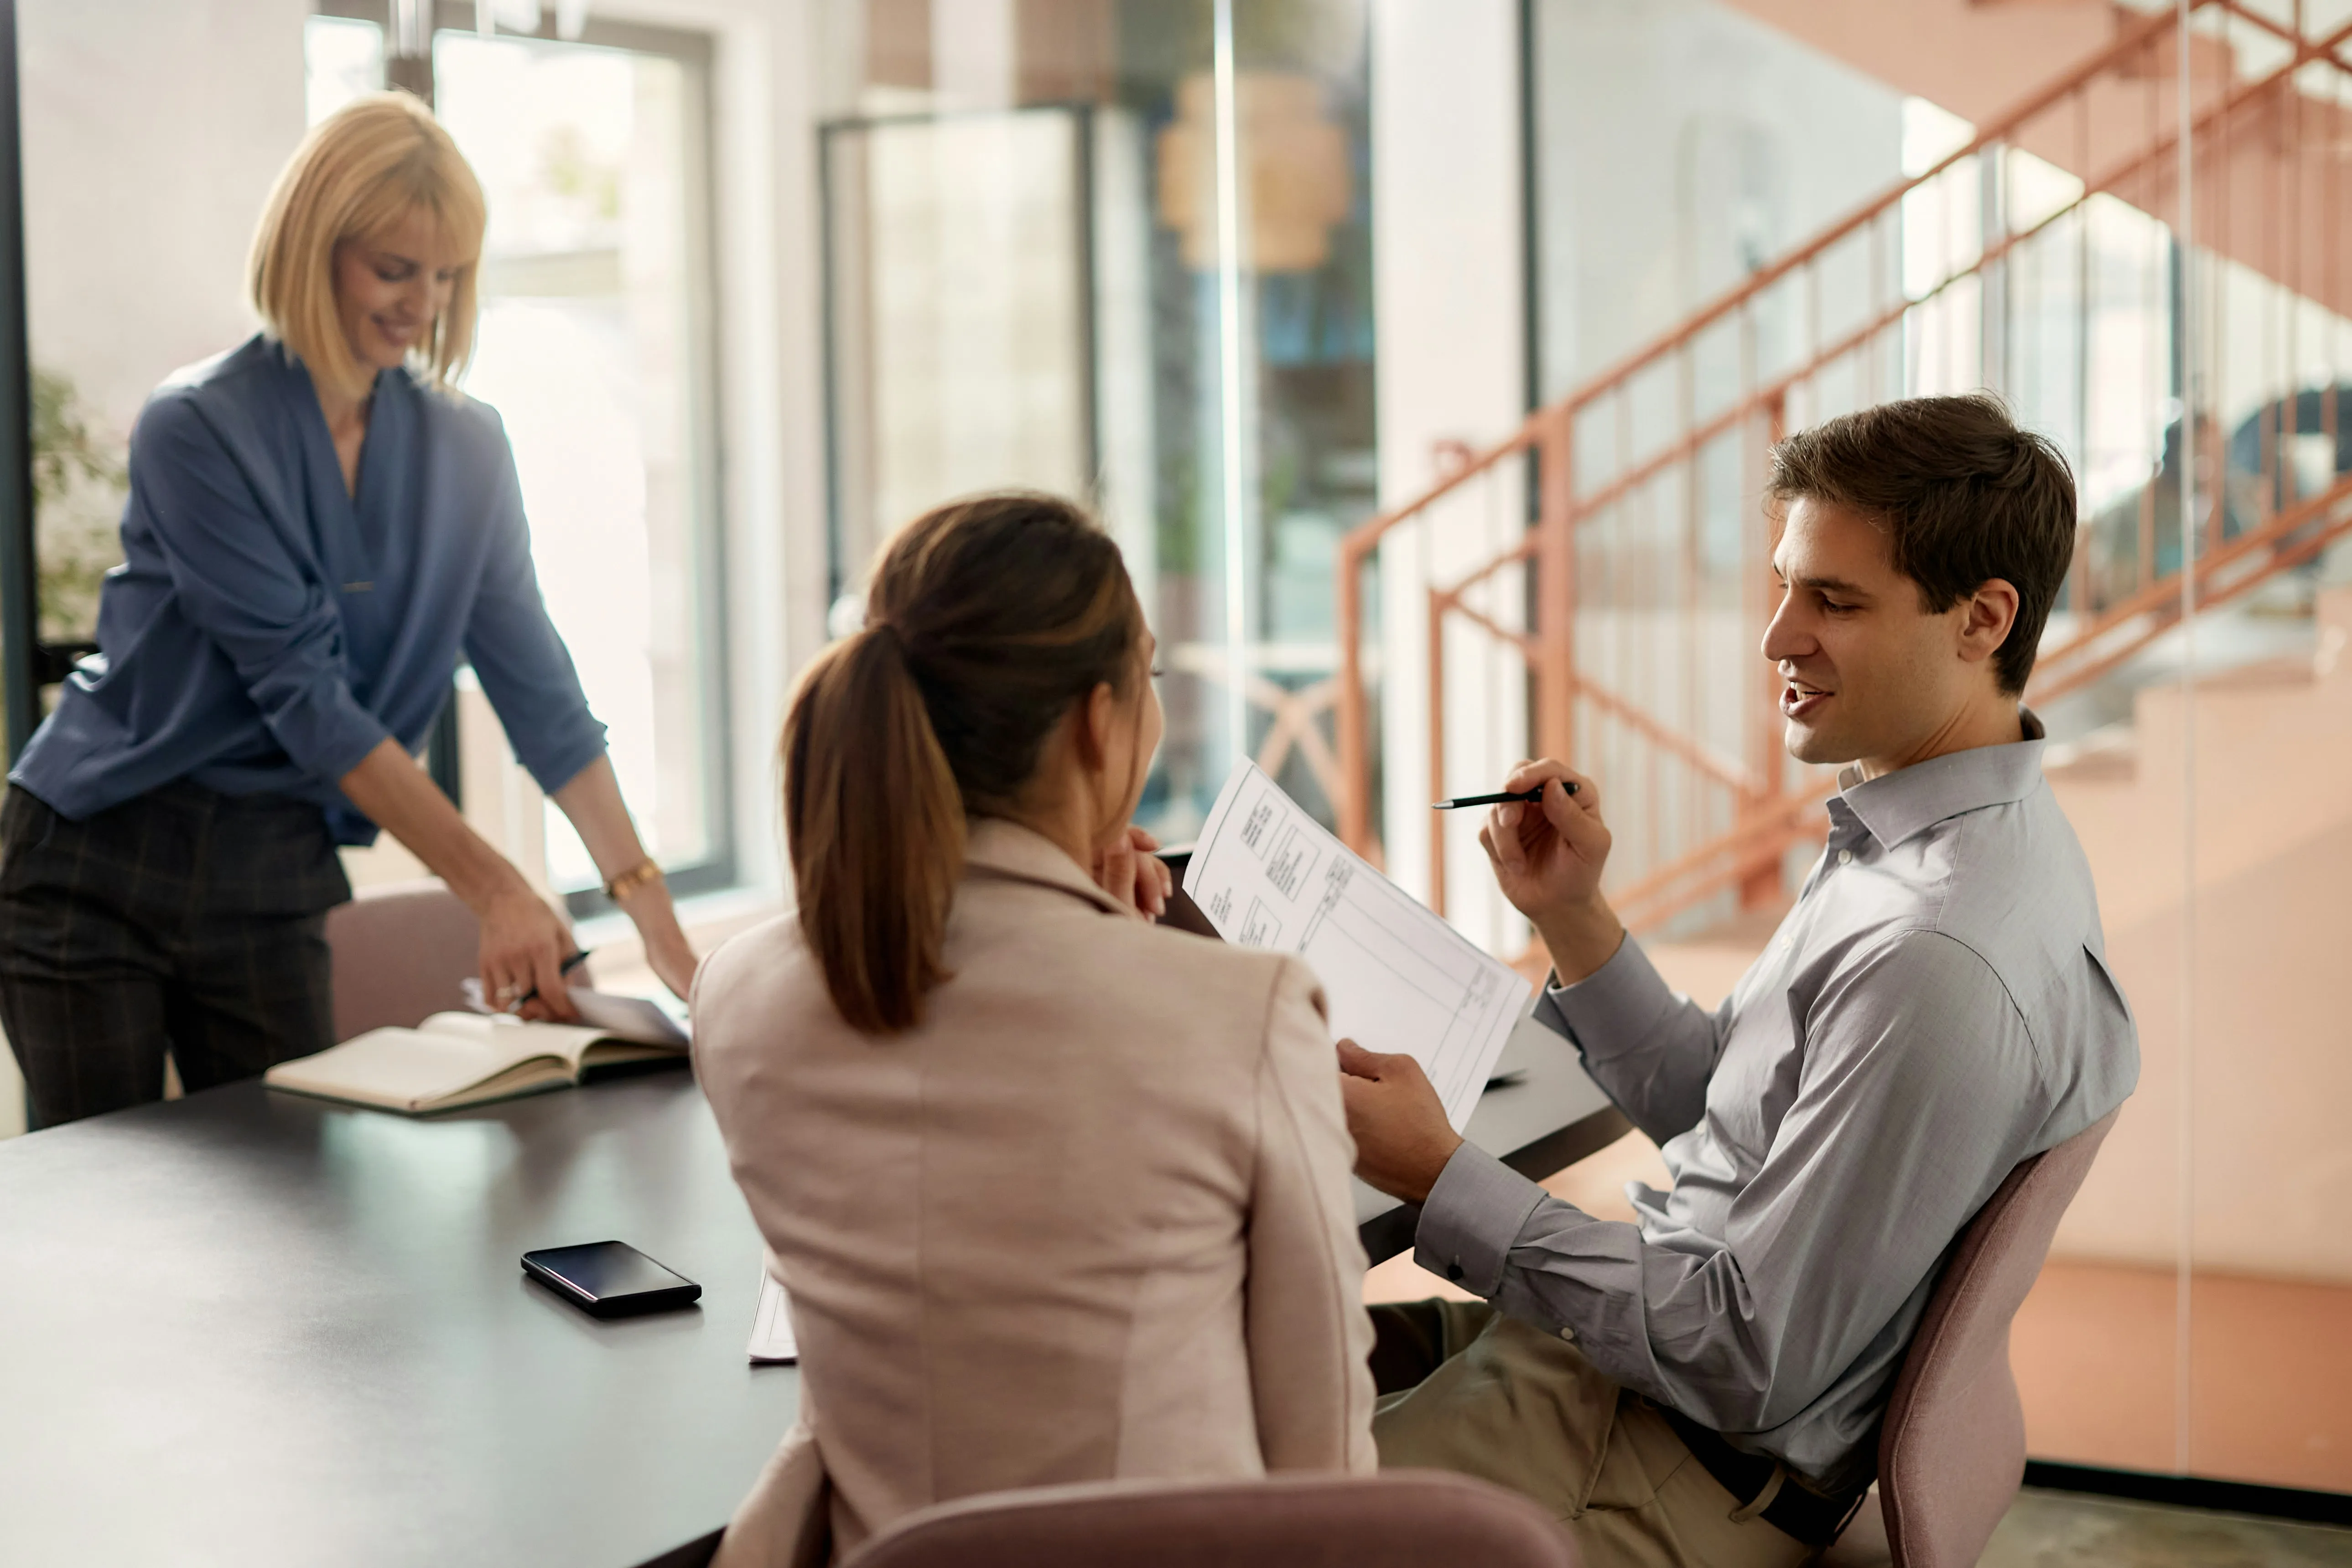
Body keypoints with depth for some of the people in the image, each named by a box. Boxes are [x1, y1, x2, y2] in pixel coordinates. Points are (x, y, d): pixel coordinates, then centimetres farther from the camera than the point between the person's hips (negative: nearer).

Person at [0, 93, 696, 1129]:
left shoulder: (465, 449, 2)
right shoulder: (197, 432, -15)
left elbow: (537, 690, 1)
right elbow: (304, 694, -19)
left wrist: (653, 912, -7)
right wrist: (493, 889, -22)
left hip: (272, 885, 5)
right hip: (99, 862, -4)